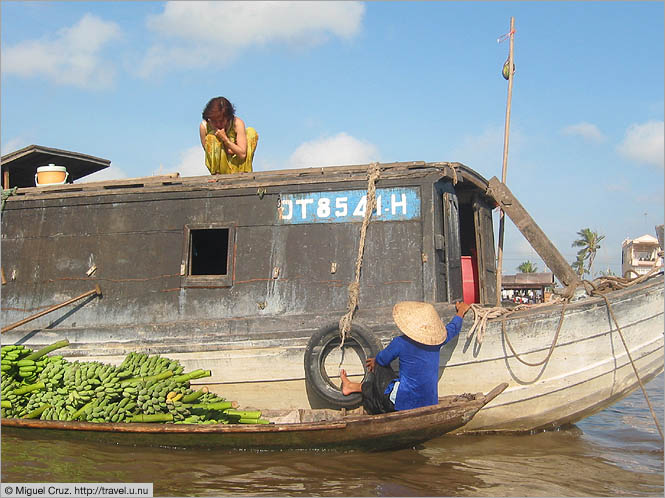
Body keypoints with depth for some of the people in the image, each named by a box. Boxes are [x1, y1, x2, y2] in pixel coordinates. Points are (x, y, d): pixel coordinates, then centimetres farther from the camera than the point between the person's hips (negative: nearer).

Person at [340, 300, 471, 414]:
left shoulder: (401, 343, -18)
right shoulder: (437, 339, -5)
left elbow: (382, 359, 1)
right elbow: (453, 328, 16)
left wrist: (375, 361, 25)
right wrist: (461, 311, 37)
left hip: (404, 402, -6)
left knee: (379, 366, 14)